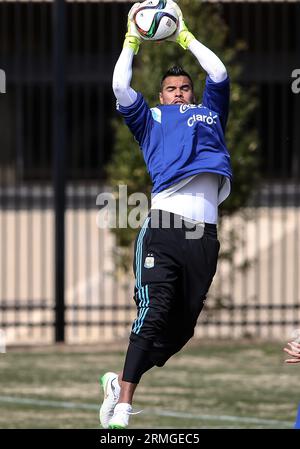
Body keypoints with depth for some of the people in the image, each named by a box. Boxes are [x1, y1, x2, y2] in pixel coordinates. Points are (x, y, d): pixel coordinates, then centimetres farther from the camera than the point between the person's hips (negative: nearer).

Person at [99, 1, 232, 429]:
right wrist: (132, 40, 21)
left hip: (204, 234, 3)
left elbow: (219, 74, 26)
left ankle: (120, 381, 18)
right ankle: (122, 408, -14)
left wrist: (185, 36, 32)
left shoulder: (210, 114, 31)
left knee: (181, 327, 1)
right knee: (153, 314, -15)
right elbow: (121, 88, 13)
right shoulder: (151, 119, 24)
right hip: (163, 228, -3)